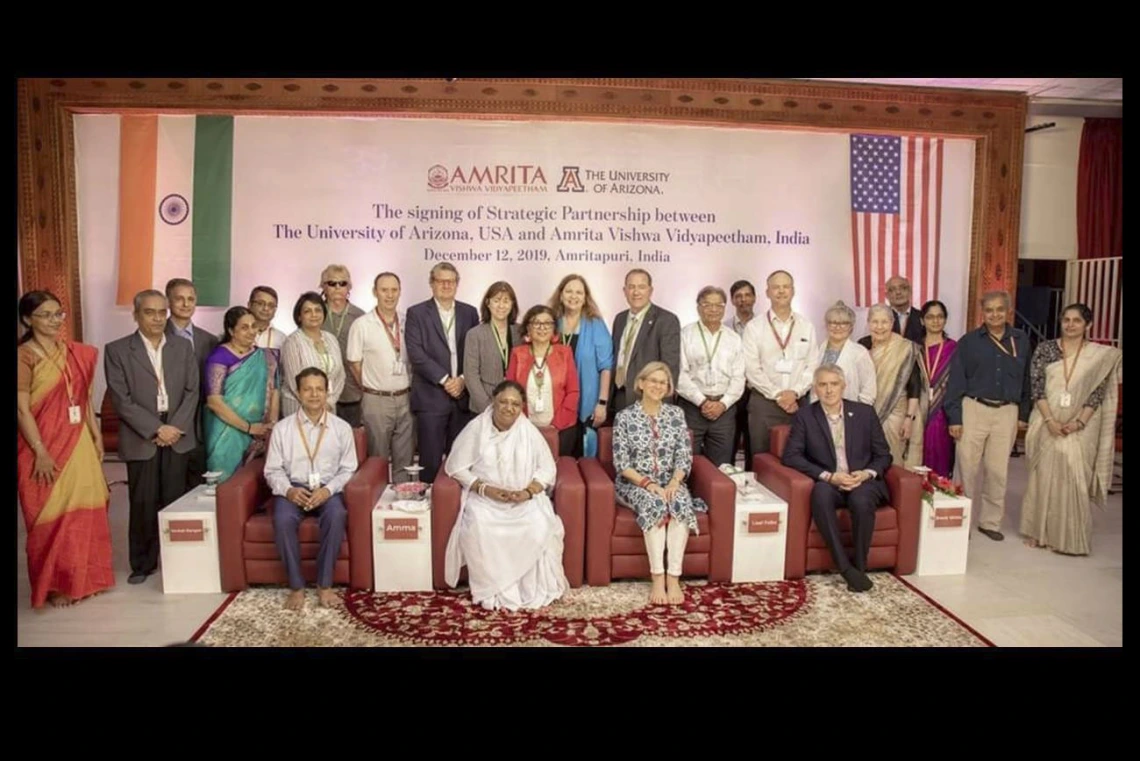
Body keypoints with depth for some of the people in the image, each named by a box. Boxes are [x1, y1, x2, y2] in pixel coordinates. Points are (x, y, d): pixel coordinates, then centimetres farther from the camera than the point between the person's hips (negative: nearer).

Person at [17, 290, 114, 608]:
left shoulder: (77, 353, 7)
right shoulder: (24, 356, -12)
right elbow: (22, 409, -14)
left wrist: (97, 436, 11)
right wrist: (41, 453, -17)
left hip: (79, 442, 6)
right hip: (45, 446, -6)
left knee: (84, 512, 12)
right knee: (52, 516, 4)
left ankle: (84, 578, 26)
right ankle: (54, 585, 20)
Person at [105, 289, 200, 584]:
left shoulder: (183, 347, 9)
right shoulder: (117, 350, 0)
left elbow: (192, 391, 5)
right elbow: (121, 399, -6)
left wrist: (176, 427, -7)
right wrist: (156, 429, -12)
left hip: (178, 435, 2)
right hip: (141, 438, -2)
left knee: (175, 501, 5)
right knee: (143, 503, 3)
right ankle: (142, 563, 17)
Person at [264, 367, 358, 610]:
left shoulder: (342, 428, 4)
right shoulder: (282, 428, 4)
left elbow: (348, 469, 2)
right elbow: (273, 470, 4)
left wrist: (328, 489, -16)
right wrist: (288, 490, -16)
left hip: (328, 488, 0)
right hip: (294, 488, 1)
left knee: (336, 516, -34)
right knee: (283, 520, -32)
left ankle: (324, 585, -20)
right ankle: (296, 587, -17)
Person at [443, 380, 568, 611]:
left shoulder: (529, 431, -1)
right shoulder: (476, 428, -4)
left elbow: (547, 468, 2)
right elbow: (457, 467, -3)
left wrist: (528, 492, -17)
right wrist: (486, 489, -16)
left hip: (525, 499, 1)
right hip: (485, 498, 0)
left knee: (540, 526, -27)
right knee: (479, 527, -31)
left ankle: (534, 590, -9)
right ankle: (492, 590, -12)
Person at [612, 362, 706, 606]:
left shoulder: (676, 414, 7)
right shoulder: (625, 416, -2)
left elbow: (684, 456, 3)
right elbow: (621, 463, -7)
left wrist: (674, 482, -15)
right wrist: (647, 483, -19)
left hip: (670, 481, 2)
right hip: (635, 483, -2)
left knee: (681, 504, -30)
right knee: (654, 504, -34)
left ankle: (674, 577, -30)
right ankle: (658, 577, -30)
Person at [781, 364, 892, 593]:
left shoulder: (865, 412, 8)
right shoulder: (804, 416, 4)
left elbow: (883, 455, 10)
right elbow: (791, 455, -5)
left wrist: (868, 473, -11)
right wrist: (828, 476, -15)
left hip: (863, 482, 1)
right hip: (828, 484, -1)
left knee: (861, 499, -34)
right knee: (820, 492, -35)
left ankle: (859, 566, -15)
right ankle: (845, 567, -30)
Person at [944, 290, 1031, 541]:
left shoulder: (1021, 341, 6)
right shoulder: (969, 341, -1)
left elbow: (1026, 379, 11)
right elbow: (956, 381, -2)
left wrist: (1024, 414, 8)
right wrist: (954, 417, -7)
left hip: (1007, 412, 2)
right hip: (974, 409, -2)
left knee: (998, 470, 7)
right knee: (968, 468, 3)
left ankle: (990, 521, 20)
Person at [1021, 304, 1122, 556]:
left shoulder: (1101, 355, 2)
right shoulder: (1045, 349, 2)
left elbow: (1098, 393, -2)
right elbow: (1036, 386, -3)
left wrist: (1079, 422, -14)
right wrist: (1049, 419, -12)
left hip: (1080, 428, 0)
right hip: (1047, 424, 1)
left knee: (1074, 479, -1)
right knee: (1043, 476, 6)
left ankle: (1069, 537, 10)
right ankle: (1039, 532, 17)